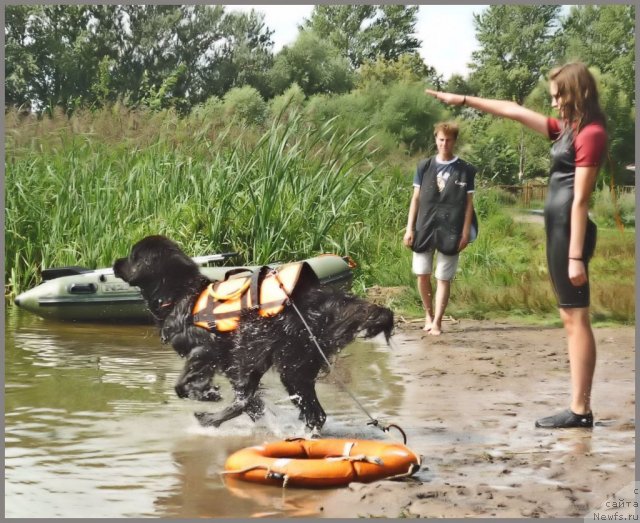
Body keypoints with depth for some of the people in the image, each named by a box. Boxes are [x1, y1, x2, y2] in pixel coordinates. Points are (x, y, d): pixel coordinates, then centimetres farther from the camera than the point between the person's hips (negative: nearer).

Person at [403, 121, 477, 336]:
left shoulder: (465, 170, 2)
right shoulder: (424, 167, 7)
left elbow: (468, 203, 3)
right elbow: (415, 198, 9)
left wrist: (466, 232, -5)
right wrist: (409, 228, 2)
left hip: (450, 231, -2)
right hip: (424, 228, 2)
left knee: (443, 278, 0)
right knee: (422, 274, 4)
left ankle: (437, 321, 4)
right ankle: (428, 313, 24)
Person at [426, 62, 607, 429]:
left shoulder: (590, 133, -11)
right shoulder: (569, 129, 17)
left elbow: (581, 198, -17)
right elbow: (515, 111, 23)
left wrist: (576, 256, -19)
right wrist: (463, 100, 26)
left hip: (570, 231, -10)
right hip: (559, 230, 10)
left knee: (576, 319, -9)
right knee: (572, 318, 7)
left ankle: (580, 411, -7)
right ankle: (580, 408, 9)